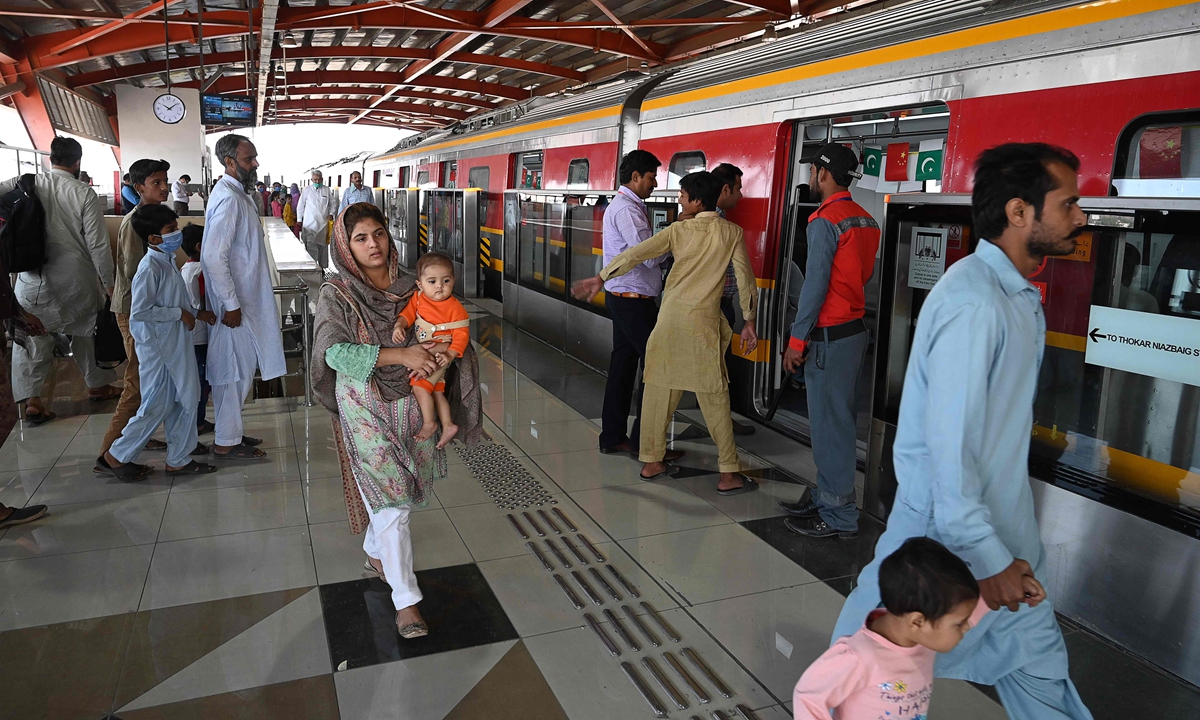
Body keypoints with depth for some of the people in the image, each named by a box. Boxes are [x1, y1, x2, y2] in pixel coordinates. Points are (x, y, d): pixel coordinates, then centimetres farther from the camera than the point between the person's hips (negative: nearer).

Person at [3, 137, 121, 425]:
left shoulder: (26, 184, -3)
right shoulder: (84, 194, -9)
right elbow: (98, 244, -10)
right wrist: (108, 282, -1)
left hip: (34, 279, 1)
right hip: (76, 280, -1)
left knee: (32, 337, 9)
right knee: (85, 332, 17)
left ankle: (31, 400, 5)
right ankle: (98, 386, 30)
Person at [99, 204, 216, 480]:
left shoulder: (168, 261, 10)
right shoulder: (150, 268, -19)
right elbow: (140, 311, -25)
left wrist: (196, 313, 10)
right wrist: (180, 314, -19)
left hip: (176, 345, 9)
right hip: (157, 347, -9)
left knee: (186, 400, 12)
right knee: (156, 407, 1)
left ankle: (179, 459, 22)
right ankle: (117, 456, 18)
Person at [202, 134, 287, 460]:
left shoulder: (237, 194, 12)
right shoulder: (229, 199, -19)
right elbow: (213, 258, -25)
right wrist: (231, 305, -22)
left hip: (243, 298, 10)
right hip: (234, 302, -10)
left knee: (238, 368, 17)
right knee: (235, 369, -1)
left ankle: (231, 431, 28)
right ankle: (226, 442, 11)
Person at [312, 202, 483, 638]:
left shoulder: (408, 285, 3)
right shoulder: (337, 294, -9)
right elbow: (334, 352, -21)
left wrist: (439, 349, -14)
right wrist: (401, 355, -25)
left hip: (412, 401, 5)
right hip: (366, 408, -5)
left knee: (405, 487, 16)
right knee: (389, 495, -7)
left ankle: (375, 552, 45)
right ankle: (405, 599, 3)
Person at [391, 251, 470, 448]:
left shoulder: (455, 308, -22)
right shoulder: (418, 297, -7)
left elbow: (461, 335, -21)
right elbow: (408, 312, 2)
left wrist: (450, 355, -32)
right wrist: (399, 326, -18)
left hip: (440, 355, -7)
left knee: (420, 386, -14)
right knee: (436, 390, 16)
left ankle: (429, 423, 4)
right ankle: (447, 425, 28)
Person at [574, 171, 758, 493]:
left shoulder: (680, 230, 1)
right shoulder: (732, 233, 0)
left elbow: (637, 254, -3)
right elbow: (745, 277, 1)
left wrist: (600, 278, 3)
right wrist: (749, 320, 10)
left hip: (670, 316, 2)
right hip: (703, 321, -1)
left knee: (660, 389, 11)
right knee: (714, 397, 2)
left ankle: (652, 462, 18)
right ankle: (729, 475, 5)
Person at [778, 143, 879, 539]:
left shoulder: (825, 221, -14)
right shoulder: (866, 220, 13)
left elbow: (815, 283, -17)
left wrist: (797, 339, -13)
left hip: (829, 337, -9)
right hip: (855, 329, 9)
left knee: (829, 423, -3)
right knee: (840, 418, 15)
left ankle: (838, 515, 5)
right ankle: (827, 496, 26)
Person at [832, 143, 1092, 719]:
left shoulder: (1019, 296, 8)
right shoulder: (972, 304, -24)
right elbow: (947, 444, -27)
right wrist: (986, 558, -22)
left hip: (1003, 527, 9)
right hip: (950, 537, -9)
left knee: (1037, 661, 19)